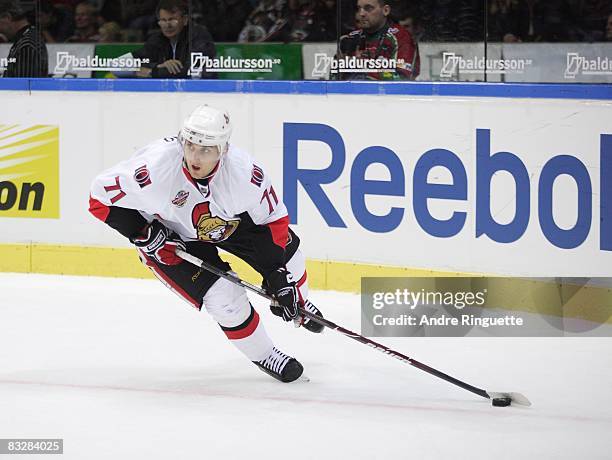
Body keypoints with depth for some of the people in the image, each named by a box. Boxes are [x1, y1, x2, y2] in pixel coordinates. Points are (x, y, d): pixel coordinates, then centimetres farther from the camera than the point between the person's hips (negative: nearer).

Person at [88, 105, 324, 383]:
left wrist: (279, 277, -18)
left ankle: (298, 306, 45)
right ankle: (263, 355, 11)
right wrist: (144, 234, -30)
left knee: (286, 251, 9)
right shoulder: (155, 168, -40)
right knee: (224, 297, -17)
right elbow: (101, 199, -26)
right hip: (167, 234, -4)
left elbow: (274, 218, -15)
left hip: (224, 220, 4)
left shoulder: (243, 171, -31)